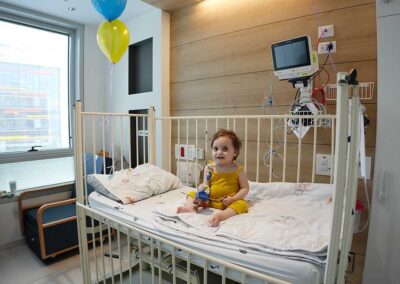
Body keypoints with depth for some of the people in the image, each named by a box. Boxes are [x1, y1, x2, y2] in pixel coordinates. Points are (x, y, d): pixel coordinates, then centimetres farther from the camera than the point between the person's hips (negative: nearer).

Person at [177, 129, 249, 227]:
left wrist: (233, 199, -17)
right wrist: (202, 187, -18)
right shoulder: (209, 168, 0)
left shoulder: (238, 169, -6)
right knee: (192, 194, -1)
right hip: (209, 200, 3)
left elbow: (245, 188, -3)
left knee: (242, 204, -30)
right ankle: (191, 206, -29)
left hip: (227, 203, -3)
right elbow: (206, 184, 6)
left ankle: (221, 215, -49)